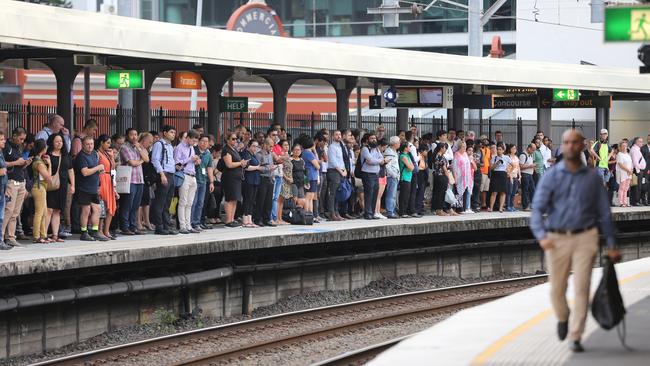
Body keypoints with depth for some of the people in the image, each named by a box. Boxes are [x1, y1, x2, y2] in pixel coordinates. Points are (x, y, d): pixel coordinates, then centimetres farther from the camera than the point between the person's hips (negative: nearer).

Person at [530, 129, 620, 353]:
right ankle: (563, 318, 41)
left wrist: (611, 245, 6)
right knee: (557, 290, 9)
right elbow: (538, 210, -8)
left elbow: (604, 213, 8)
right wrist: (541, 236, -25)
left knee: (581, 289, -9)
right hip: (557, 240, 0)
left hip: (585, 238, 0)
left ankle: (575, 337, -3)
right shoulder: (550, 177, 0)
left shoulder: (593, 178, 4)